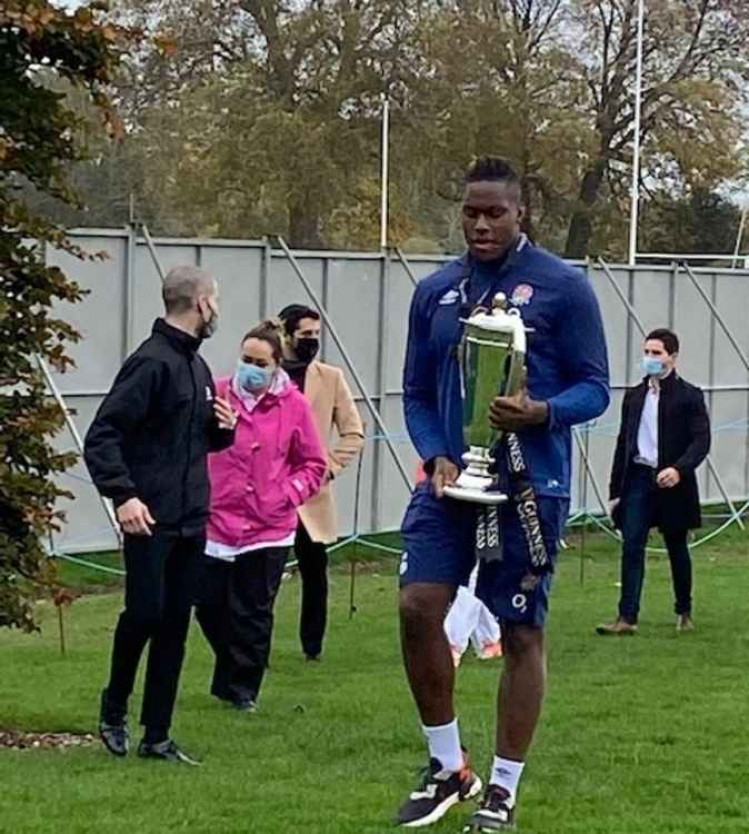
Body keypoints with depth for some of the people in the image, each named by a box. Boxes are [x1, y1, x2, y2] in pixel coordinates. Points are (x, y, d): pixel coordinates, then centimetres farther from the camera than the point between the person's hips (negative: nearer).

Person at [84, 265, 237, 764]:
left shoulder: (197, 366, 16)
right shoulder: (152, 362, -12)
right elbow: (102, 436, -16)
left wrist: (223, 428, 4)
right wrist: (123, 495, -25)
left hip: (191, 522, 8)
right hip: (150, 519, -8)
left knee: (175, 626, 7)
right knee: (145, 613, -8)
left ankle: (157, 736, 12)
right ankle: (115, 708, 16)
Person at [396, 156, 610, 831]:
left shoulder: (562, 288, -4)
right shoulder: (435, 292, 9)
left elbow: (595, 388, -3)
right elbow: (416, 393, 13)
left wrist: (541, 412, -23)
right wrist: (436, 458, -4)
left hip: (530, 489, -4)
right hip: (450, 483, 4)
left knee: (522, 632, 2)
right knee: (418, 606, -10)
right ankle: (448, 766, 9)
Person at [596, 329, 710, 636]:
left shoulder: (689, 396, -2)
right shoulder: (634, 396, 11)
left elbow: (701, 441, -10)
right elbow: (623, 443, 13)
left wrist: (679, 469, -27)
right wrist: (615, 490, 9)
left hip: (672, 483, -3)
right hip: (638, 479, 3)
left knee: (677, 550, 10)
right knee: (631, 547, -8)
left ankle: (684, 613, 26)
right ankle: (627, 617, -10)